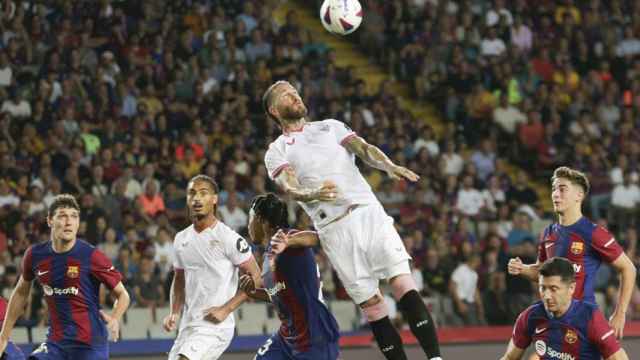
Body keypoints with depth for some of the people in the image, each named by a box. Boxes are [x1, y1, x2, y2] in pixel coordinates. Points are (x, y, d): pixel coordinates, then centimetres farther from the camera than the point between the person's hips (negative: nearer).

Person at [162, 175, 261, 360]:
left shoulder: (229, 238, -10)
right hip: (188, 324, 8)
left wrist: (226, 309, -15)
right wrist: (174, 313, 6)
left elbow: (255, 277, -8)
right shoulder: (181, 239, 10)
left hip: (215, 325, -8)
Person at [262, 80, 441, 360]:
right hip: (334, 229, -1)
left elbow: (363, 149, 5)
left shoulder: (330, 126, 21)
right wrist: (313, 194, -29)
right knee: (371, 304, -4)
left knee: (403, 282, -14)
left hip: (369, 213, 1)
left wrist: (389, 166, -18)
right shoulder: (277, 152, 14)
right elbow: (289, 188, -5)